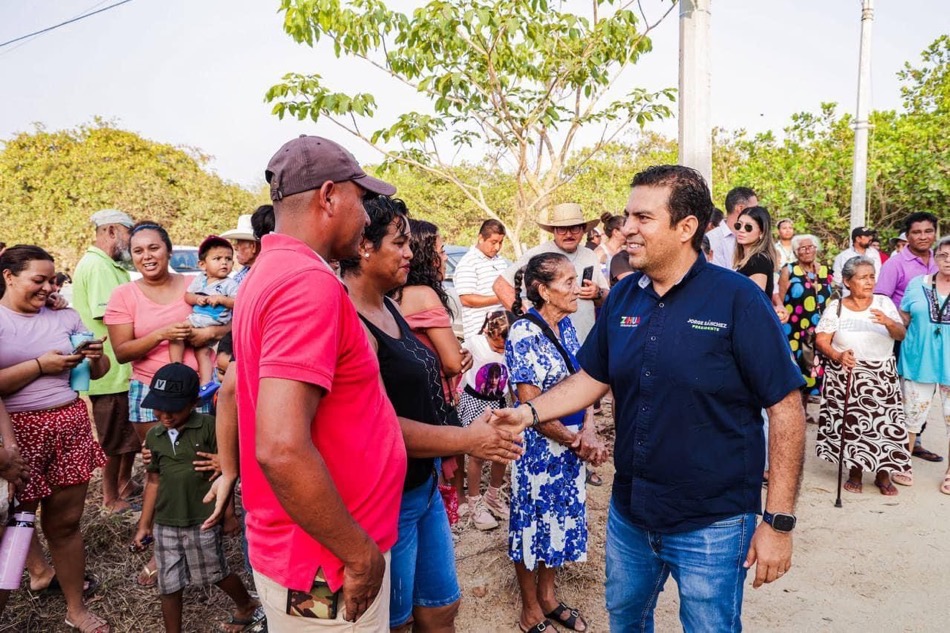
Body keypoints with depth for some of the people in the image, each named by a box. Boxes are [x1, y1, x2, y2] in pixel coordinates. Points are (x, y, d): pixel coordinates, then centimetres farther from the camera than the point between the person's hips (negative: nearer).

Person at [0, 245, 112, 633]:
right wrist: (40, 365, -16)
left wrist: (95, 357, -6)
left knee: (65, 522, 11)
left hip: (70, 428, 4)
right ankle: (37, 566, 41)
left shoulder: (66, 318, 9)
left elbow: (98, 372, 14)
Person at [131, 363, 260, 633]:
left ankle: (246, 605, 41)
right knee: (169, 586, 12)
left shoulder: (209, 426, -14)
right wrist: (144, 525, 13)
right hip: (165, 523, 4)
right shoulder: (153, 435, 2)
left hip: (202, 520, -4)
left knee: (217, 574, 14)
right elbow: (154, 481, 11)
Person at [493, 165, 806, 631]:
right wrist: (529, 411, -9)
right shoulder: (622, 298, 0)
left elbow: (786, 409, -14)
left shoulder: (738, 299, -16)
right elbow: (591, 379, 8)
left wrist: (778, 522, -15)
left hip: (712, 523, -5)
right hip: (629, 513, 6)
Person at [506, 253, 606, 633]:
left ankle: (547, 597, 40)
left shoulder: (566, 326, 3)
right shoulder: (524, 333, -19)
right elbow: (530, 405, -20)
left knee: (562, 519, 19)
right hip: (539, 447, -7)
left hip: (572, 444, 7)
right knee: (533, 522, 10)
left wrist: (589, 431, -12)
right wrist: (575, 442, -14)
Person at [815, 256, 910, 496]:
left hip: (881, 376, 1)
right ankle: (855, 471, 16)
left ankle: (883, 474, 13)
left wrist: (889, 323, -24)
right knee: (850, 423, -2)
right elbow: (821, 340, -4)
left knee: (883, 422, -4)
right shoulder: (836, 307, -1)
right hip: (846, 377, -1)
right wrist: (837, 355, -23)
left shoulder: (884, 303, 4)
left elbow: (901, 335, -3)